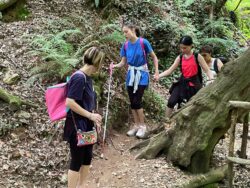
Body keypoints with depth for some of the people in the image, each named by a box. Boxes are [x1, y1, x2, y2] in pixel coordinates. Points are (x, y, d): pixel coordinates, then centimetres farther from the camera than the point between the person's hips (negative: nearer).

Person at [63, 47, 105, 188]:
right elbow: (69, 102, -25)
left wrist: (94, 118, 12)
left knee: (87, 158, 18)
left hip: (87, 125, 9)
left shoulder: (87, 78, 8)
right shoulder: (79, 78, -20)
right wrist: (90, 115, -20)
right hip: (77, 126, -9)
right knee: (77, 162, 2)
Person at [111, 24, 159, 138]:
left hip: (141, 74, -5)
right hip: (130, 74, 5)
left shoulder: (143, 42, -14)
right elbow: (123, 62, 3)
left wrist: (156, 71, -8)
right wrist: (114, 66, -16)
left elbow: (154, 57, -4)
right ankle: (136, 125, 21)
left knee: (137, 101, -10)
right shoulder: (125, 45, -1)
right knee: (132, 102, 7)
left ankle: (142, 126, 6)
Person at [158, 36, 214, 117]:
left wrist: (212, 79, -28)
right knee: (171, 102, -13)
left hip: (194, 84, -2)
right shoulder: (180, 58, 3)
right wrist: (158, 75, -13)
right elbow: (170, 70, 1)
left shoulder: (197, 56, -6)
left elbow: (207, 70, -8)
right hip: (182, 83, 3)